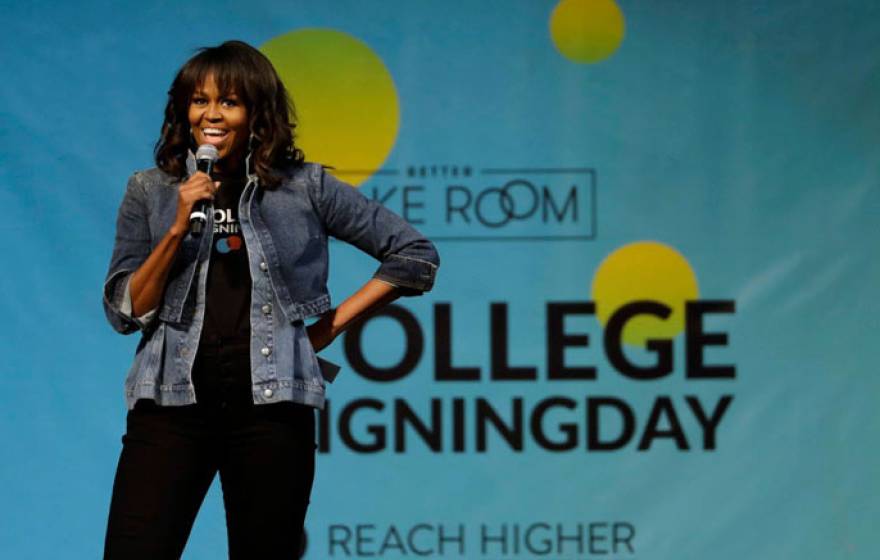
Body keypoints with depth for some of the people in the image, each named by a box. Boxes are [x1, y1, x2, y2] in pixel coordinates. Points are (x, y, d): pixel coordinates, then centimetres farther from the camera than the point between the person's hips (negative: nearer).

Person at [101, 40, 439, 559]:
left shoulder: (305, 187, 5)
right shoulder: (150, 191, 8)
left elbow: (416, 254, 8)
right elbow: (124, 312, 2)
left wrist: (332, 324, 4)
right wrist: (178, 229, -10)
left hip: (271, 401, 0)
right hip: (173, 399, 1)